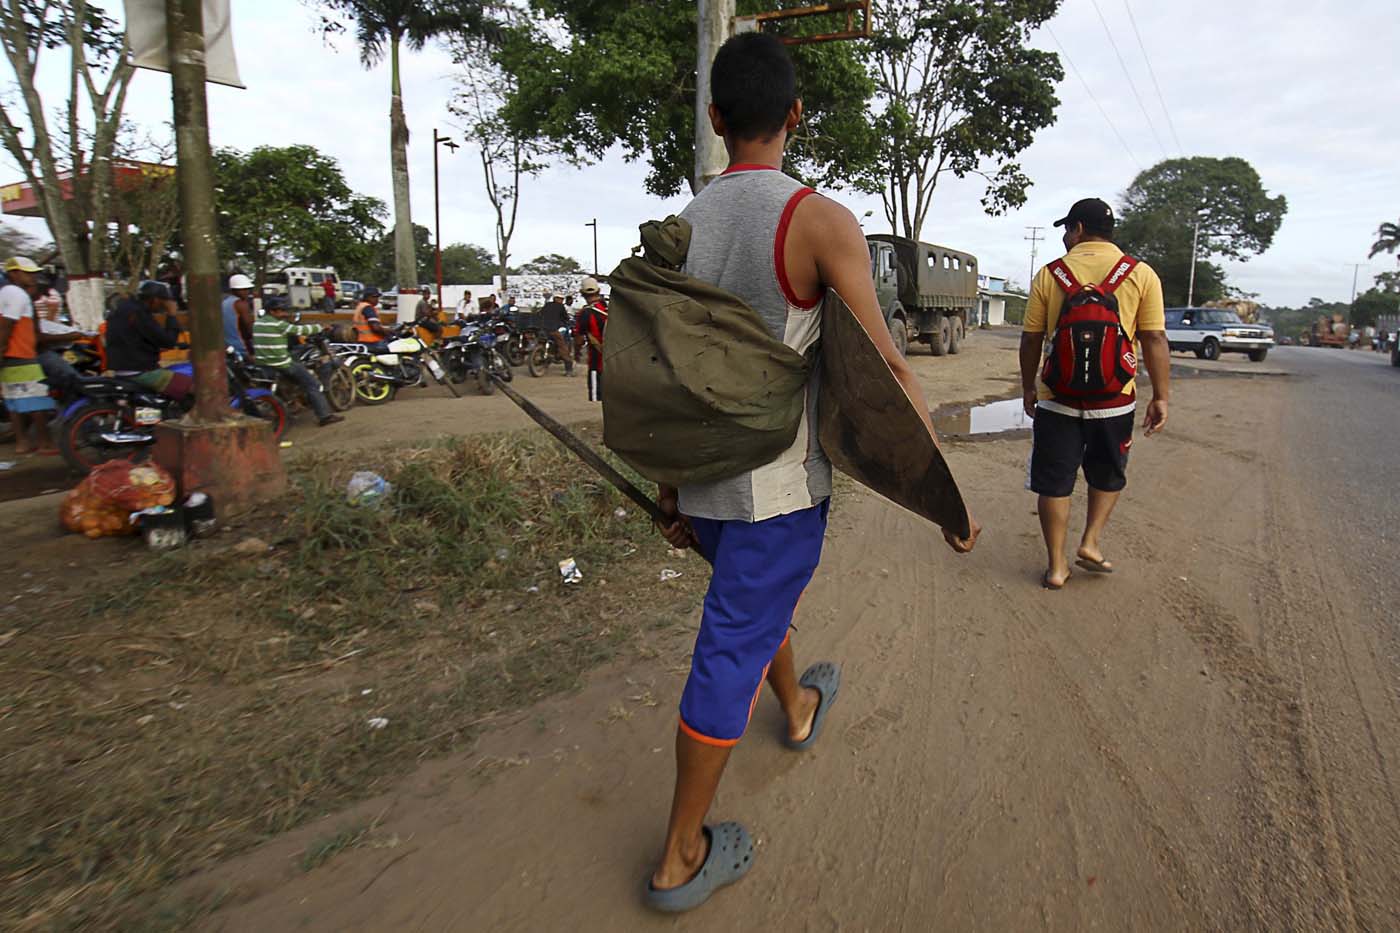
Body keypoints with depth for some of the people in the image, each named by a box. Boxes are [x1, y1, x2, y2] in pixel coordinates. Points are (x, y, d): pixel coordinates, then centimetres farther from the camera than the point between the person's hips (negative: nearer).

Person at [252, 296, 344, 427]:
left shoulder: (257, 323, 11)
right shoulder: (278, 325, -14)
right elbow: (300, 330, -10)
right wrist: (320, 327, 2)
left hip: (261, 363, 9)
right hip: (279, 364, -9)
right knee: (313, 384, -6)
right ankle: (324, 416, -12)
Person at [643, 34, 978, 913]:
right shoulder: (821, 220, -13)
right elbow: (888, 371, -16)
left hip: (701, 483, 7)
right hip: (777, 487, -6)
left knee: (757, 605, 29)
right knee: (732, 654, 3)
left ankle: (800, 708, 58)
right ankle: (682, 859, 19)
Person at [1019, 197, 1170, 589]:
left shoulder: (1049, 274, 0)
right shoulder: (1141, 274, -1)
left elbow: (1031, 340, 2)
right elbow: (1155, 340, -3)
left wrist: (1028, 388, 13)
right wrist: (1161, 396, 3)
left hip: (1057, 399, 0)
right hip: (1114, 400, 1)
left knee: (1054, 483, 8)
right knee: (1108, 476, 23)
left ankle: (1056, 566, 12)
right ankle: (1091, 543, 16)